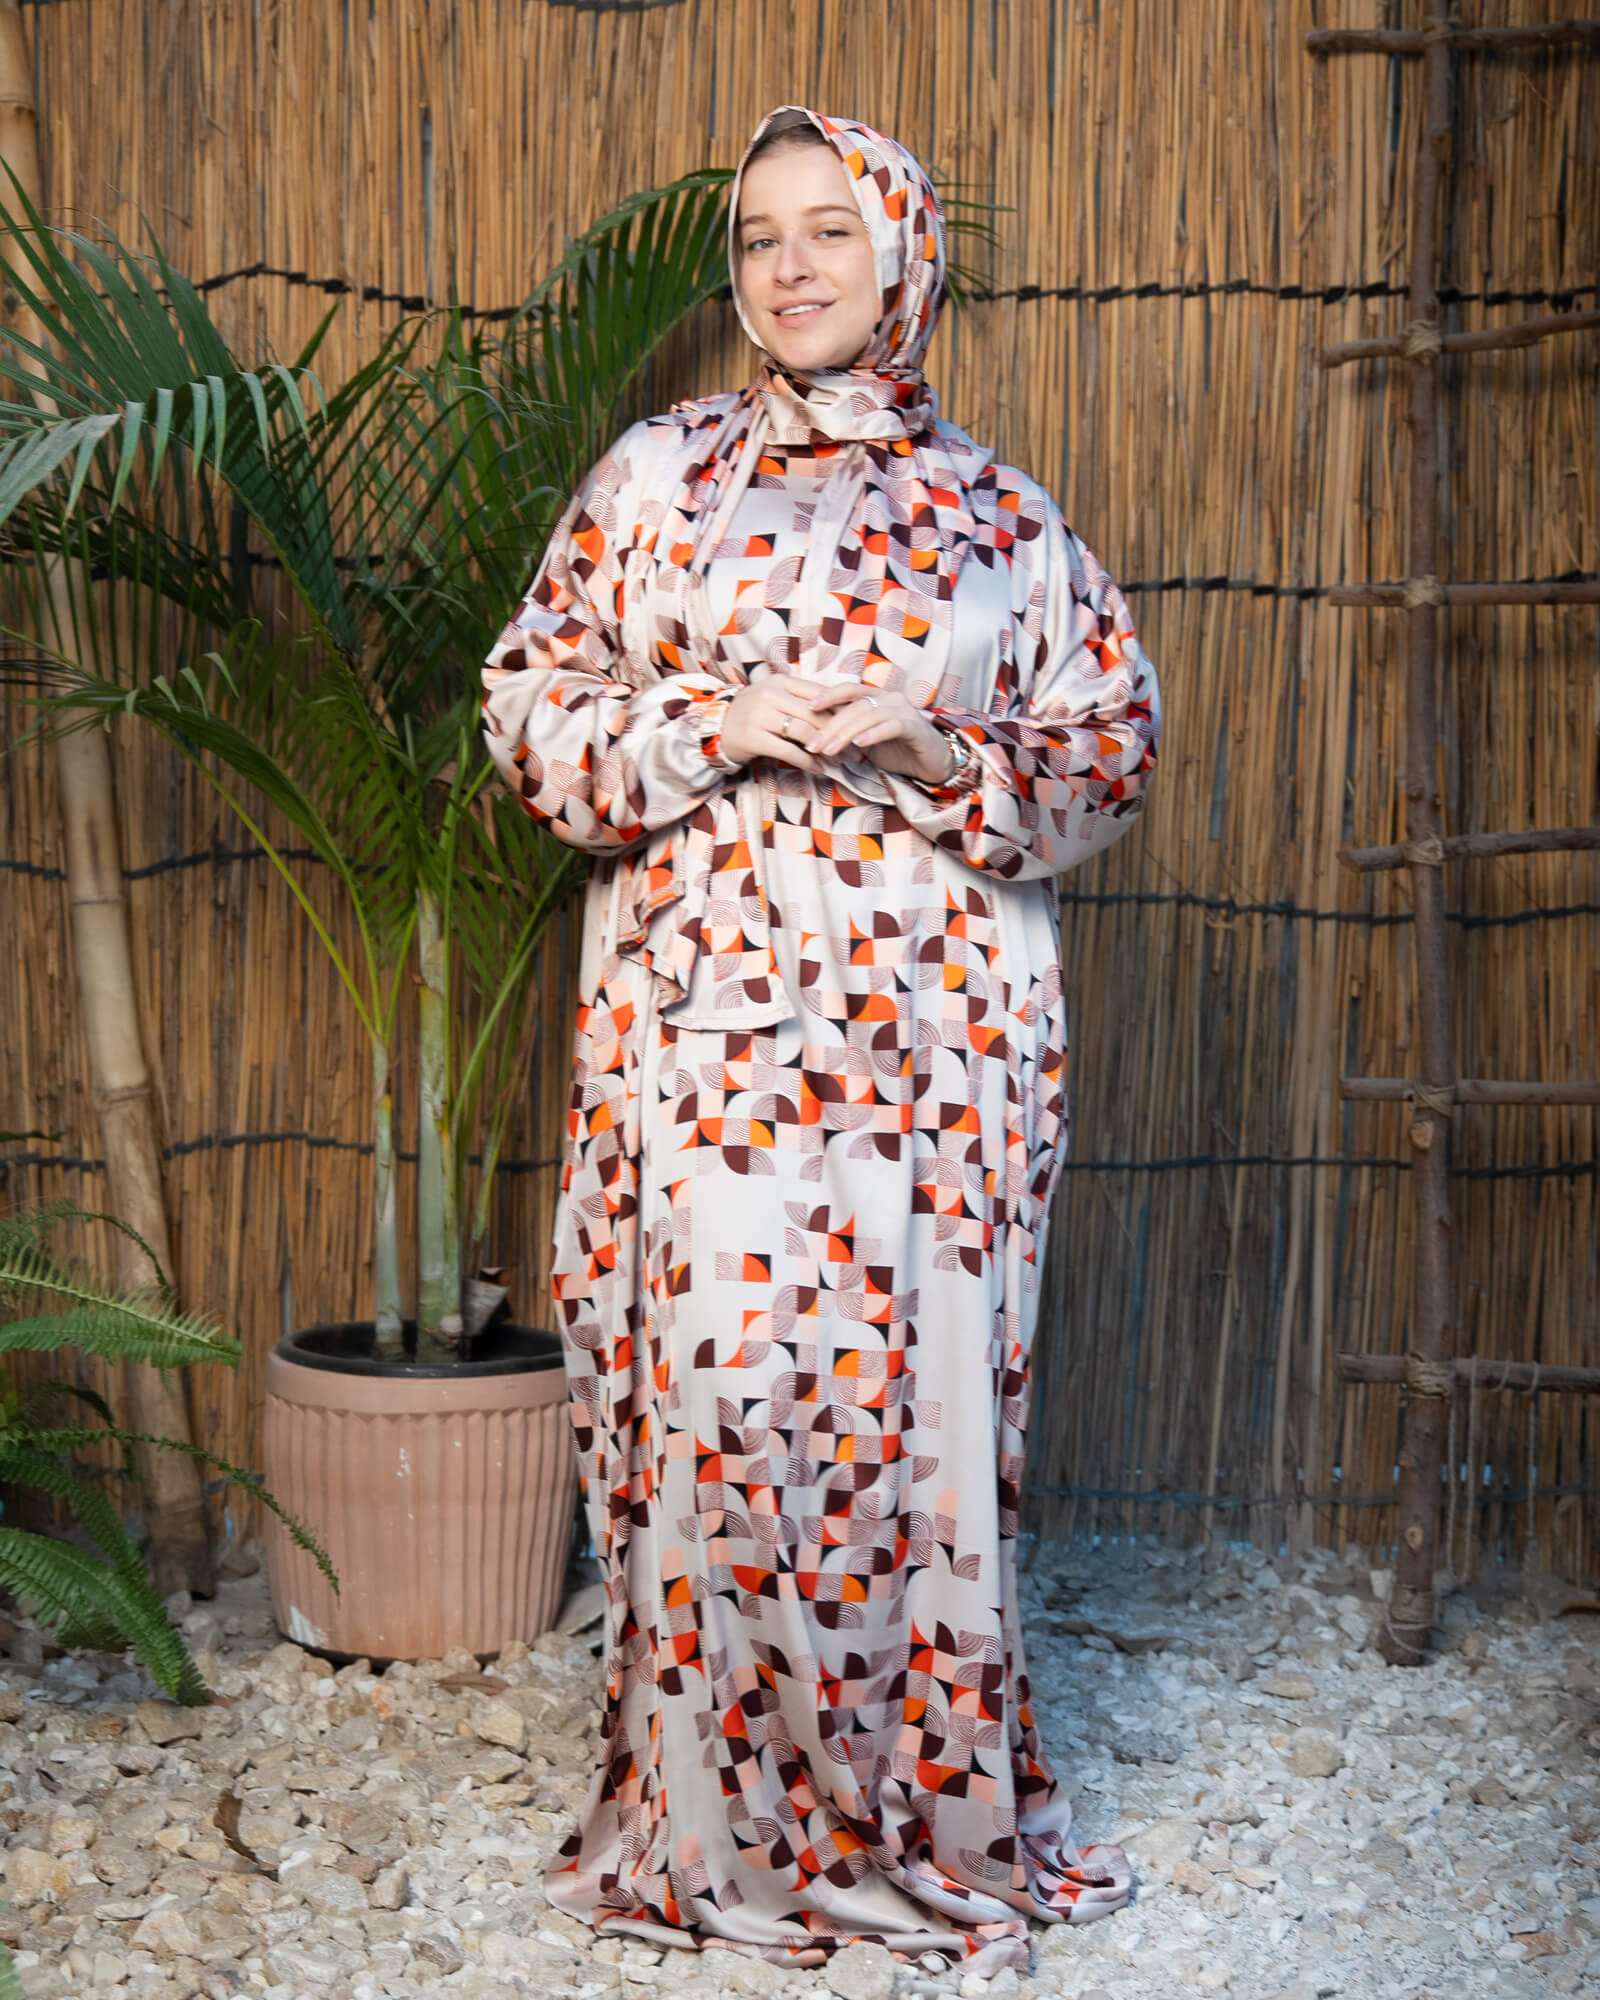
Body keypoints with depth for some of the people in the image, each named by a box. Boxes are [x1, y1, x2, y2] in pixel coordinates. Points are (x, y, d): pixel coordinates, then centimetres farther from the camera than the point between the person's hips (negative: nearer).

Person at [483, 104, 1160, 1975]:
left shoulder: (998, 515, 9)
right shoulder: (654, 475, 9)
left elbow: (1109, 751, 8)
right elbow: (530, 701, 7)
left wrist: (929, 751, -10)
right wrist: (714, 729, -10)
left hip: (928, 1029, 0)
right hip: (697, 1020, 0)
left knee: (909, 1380, 1)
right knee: (707, 1380, -2)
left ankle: (924, 1814, 18)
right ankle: (711, 1821, 15)